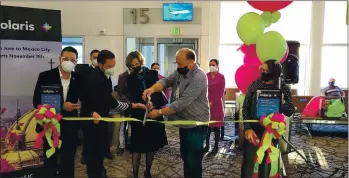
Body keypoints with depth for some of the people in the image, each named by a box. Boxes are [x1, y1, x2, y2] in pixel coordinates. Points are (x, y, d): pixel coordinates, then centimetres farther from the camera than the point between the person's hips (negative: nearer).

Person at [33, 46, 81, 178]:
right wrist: (61, 106, -20)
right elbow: (37, 102, -12)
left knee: (68, 162, 15)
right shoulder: (45, 76, -9)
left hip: (70, 128, 3)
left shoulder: (78, 79, -1)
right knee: (50, 161, 13)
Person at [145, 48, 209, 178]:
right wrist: (153, 88, -29)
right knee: (185, 157, 22)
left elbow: (182, 102, -28)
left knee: (193, 161, 3)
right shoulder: (180, 71, 4)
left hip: (196, 125, -9)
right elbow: (166, 81, -7)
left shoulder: (198, 78, -24)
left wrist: (159, 112, -25)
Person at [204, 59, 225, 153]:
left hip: (217, 104, -2)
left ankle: (216, 146, 13)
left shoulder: (221, 77, -2)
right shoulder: (206, 76, 7)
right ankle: (207, 145, 15)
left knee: (216, 125, 4)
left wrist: (213, 102, -11)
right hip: (207, 104, 3)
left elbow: (221, 92, -5)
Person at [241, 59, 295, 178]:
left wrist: (282, 102, -26)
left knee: (266, 162, 14)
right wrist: (247, 128, -13)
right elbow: (245, 107, -4)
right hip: (253, 128, 0)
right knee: (248, 162, 4)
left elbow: (290, 112, -5)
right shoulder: (255, 84, -5)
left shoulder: (284, 88, -5)